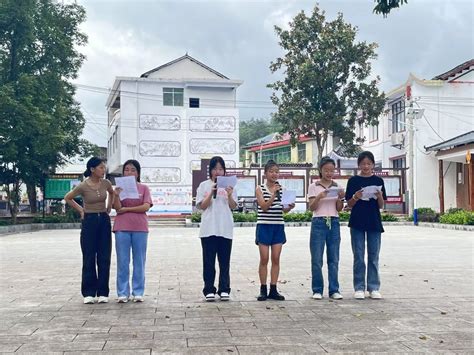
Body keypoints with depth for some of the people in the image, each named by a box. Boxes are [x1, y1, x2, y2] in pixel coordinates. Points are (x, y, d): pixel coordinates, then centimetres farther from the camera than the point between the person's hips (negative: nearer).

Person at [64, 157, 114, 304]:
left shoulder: (106, 183, -1)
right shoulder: (83, 186, -11)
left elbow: (111, 193, 23)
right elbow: (67, 198, 5)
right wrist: (80, 210, 3)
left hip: (104, 220, 3)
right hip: (89, 221, -3)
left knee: (104, 258, 2)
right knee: (89, 259, 1)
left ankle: (103, 293, 9)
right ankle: (89, 293, 8)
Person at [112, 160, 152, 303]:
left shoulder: (144, 188, 6)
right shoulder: (119, 187, 8)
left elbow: (146, 207, -7)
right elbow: (117, 208, -4)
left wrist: (126, 209, -8)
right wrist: (116, 195, -22)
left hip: (140, 228, 0)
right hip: (122, 228, 1)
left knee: (139, 261, 3)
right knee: (122, 262, 2)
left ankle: (138, 292, 9)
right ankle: (123, 293, 7)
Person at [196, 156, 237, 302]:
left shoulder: (229, 185, 9)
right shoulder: (204, 186, 6)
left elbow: (233, 206, 5)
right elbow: (202, 206, -1)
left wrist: (230, 195, -14)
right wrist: (211, 193, -14)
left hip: (225, 229, 1)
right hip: (209, 228, -1)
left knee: (224, 261, 5)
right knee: (209, 261, 2)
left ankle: (224, 290, 10)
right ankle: (209, 290, 7)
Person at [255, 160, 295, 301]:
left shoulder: (281, 188, 8)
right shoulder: (260, 189, -1)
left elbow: (284, 209, 8)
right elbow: (264, 207, -11)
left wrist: (290, 207, -13)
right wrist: (273, 194, -22)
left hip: (278, 226, 3)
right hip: (264, 226, -3)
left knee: (276, 259, 3)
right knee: (264, 259, -1)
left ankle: (273, 289, 9)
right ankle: (263, 290, 7)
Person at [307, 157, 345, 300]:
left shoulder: (337, 187, 10)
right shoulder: (314, 187, 2)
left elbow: (339, 209, 7)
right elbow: (312, 208, -3)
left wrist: (341, 198, -11)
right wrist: (319, 197, -20)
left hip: (334, 223, 3)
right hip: (319, 222, -2)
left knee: (334, 259, 3)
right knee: (317, 259, -2)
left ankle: (334, 290, 9)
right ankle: (317, 290, 6)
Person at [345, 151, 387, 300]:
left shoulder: (378, 181, 5)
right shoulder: (353, 181, 2)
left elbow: (381, 205, 5)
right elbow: (349, 204, 2)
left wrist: (379, 197, -16)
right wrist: (355, 197, -18)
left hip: (374, 222, 1)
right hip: (357, 222, -1)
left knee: (373, 257, 6)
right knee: (359, 257, 3)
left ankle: (374, 288, 12)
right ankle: (359, 288, 8)